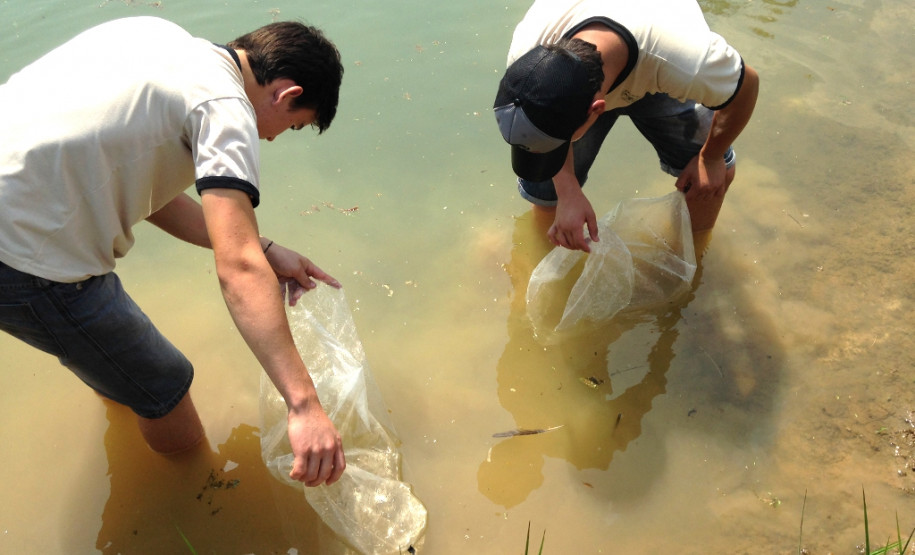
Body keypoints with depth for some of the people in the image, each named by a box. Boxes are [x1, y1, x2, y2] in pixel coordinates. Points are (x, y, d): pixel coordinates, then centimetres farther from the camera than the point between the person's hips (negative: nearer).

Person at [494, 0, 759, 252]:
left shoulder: (686, 60, -47)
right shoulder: (526, 54, -42)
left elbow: (747, 85, -22)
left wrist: (710, 158, -10)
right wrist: (569, 194, -29)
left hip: (654, 86, 0)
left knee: (717, 173, -7)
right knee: (544, 190, -10)